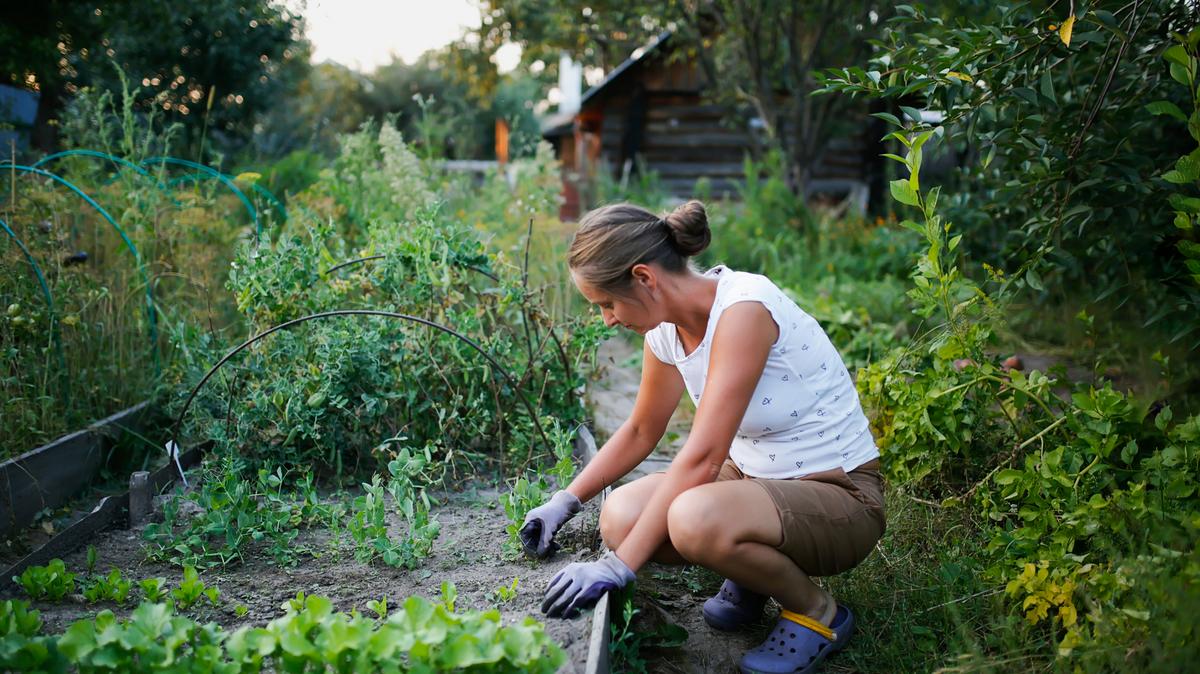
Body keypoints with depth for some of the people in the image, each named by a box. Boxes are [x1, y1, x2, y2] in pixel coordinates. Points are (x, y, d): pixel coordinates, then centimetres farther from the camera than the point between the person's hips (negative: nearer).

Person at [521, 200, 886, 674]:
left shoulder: (743, 307, -26)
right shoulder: (666, 331, -1)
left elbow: (702, 457, -30)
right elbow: (640, 431, 15)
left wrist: (618, 565, -28)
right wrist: (565, 502, 9)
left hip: (840, 497, -7)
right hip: (754, 476, 7)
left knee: (693, 519, -35)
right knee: (620, 516, -15)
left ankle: (818, 614, -5)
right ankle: (751, 571, 12)